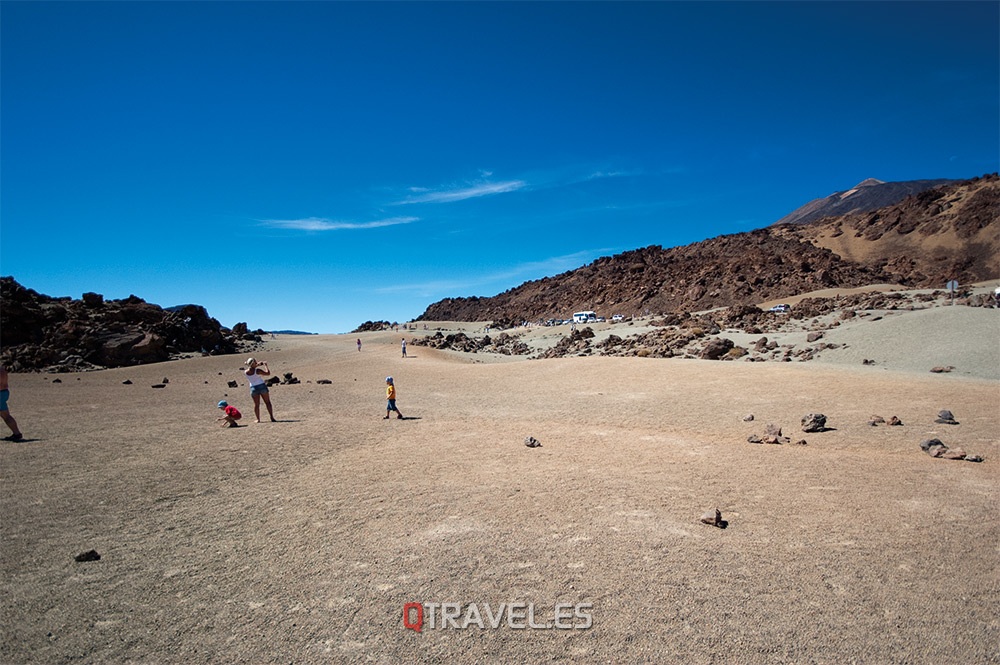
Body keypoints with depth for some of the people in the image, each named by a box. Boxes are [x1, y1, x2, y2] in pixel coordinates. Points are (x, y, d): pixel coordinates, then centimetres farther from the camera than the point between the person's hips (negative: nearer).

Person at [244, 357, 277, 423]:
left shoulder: (246, 372, -4)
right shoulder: (257, 370, -18)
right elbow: (268, 373, -12)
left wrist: (257, 365, 22)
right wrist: (266, 366, -1)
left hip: (254, 388, 3)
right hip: (262, 386, -3)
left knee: (256, 404, 12)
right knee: (267, 402, 5)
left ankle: (258, 419, 12)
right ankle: (272, 418, 2)